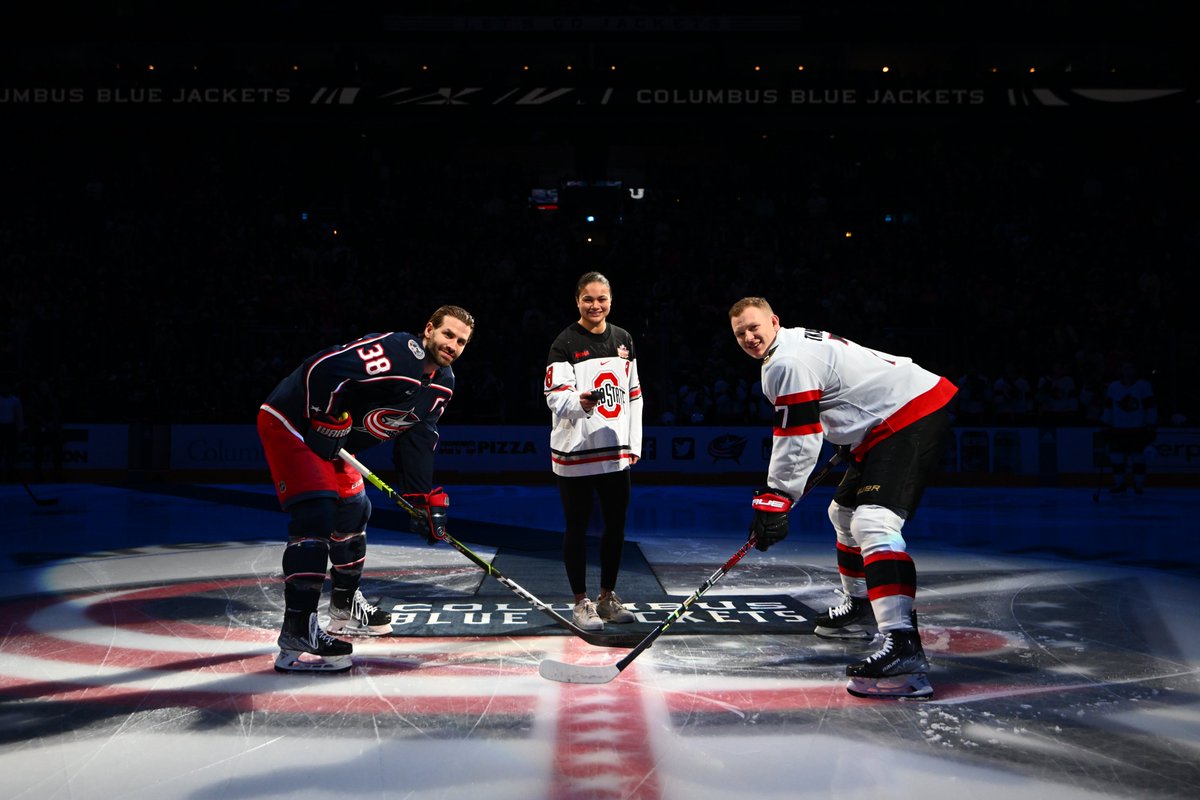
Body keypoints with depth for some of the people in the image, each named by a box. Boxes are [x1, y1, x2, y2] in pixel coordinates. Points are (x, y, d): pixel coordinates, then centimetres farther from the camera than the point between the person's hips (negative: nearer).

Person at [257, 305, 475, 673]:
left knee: (354, 511, 20)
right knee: (317, 515, -21)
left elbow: (417, 441, 11)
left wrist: (426, 500, 7)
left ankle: (345, 608, 40)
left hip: (334, 440, 11)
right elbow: (321, 369, -30)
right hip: (290, 422, -10)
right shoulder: (397, 352, -25)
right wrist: (329, 422, -24)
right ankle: (296, 635, -23)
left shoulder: (442, 384, 5)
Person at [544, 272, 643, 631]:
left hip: (616, 452, 5)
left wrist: (634, 444, 12)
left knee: (616, 525, 12)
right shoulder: (564, 344, -8)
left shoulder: (623, 339, 10)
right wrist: (579, 402, -38)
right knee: (578, 528, 2)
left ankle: (608, 596, 27)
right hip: (575, 453, -5)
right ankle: (581, 603, 15)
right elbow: (556, 398, -16)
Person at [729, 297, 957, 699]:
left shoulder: (787, 363, -14)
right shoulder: (799, 342, 19)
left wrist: (774, 500, -15)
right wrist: (849, 445, 36)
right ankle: (858, 608, 40)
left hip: (911, 418, -12)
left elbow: (797, 439, -18)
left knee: (873, 521, -28)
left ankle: (903, 648, -42)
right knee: (846, 510, 25)